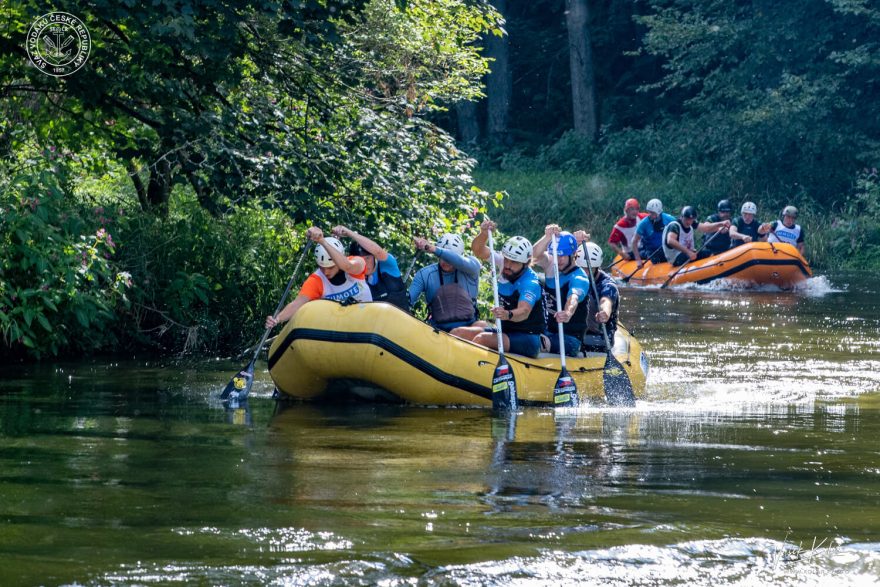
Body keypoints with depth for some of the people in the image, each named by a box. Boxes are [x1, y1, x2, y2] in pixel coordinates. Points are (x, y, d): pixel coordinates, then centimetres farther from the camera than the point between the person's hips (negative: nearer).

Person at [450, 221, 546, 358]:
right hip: (505, 331, 8)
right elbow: (478, 250, 2)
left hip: (527, 340, -8)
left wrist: (508, 315, -57)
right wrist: (484, 234, -19)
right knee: (458, 333, -9)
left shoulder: (531, 283, -19)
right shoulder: (504, 264, 3)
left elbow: (524, 311, -35)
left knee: (482, 339, -33)